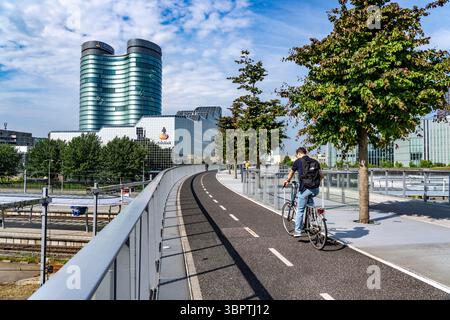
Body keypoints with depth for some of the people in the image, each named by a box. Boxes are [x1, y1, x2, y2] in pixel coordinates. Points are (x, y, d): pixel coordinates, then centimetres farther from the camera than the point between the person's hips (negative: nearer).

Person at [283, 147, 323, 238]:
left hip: (305, 189, -4)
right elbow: (321, 176, 15)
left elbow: (291, 173, 21)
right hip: (316, 189, 5)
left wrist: (287, 181, 40)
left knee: (300, 210, 7)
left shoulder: (298, 162, 4)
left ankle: (297, 231, 11)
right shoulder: (315, 162, 14)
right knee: (310, 199, 35)